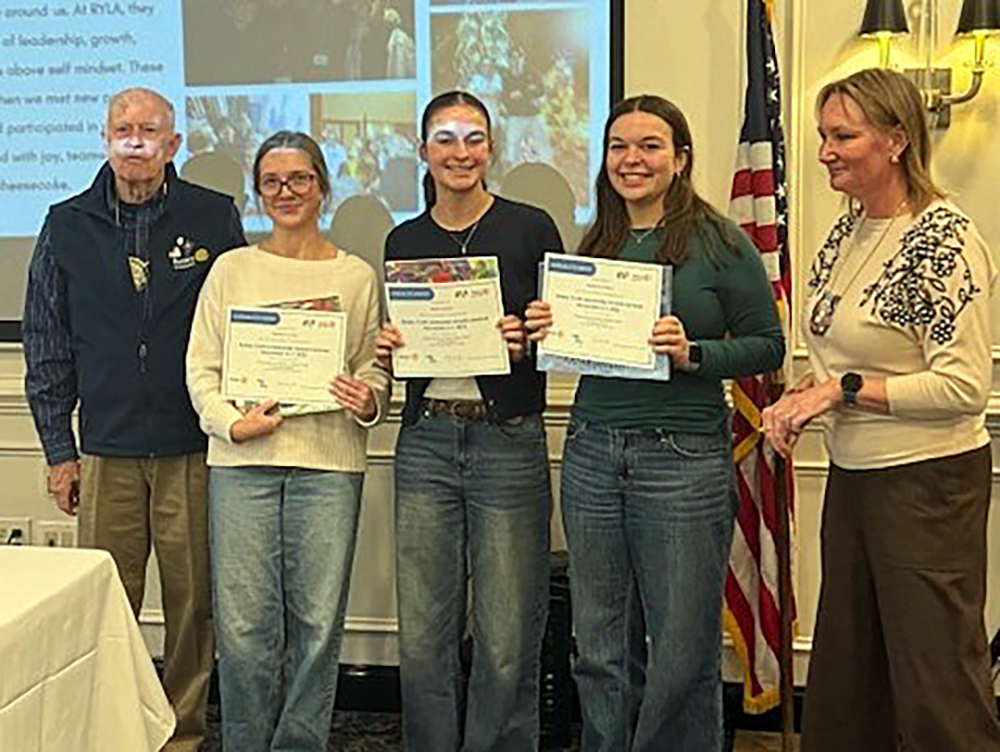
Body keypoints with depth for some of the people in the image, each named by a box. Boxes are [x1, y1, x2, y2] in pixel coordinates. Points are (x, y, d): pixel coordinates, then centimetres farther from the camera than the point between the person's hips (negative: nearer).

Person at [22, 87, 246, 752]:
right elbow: (46, 347, 10)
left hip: (194, 449, -1)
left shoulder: (215, 218, 2)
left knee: (193, 604, 6)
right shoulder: (68, 225, 7)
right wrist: (59, 448, 6)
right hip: (107, 450, 1)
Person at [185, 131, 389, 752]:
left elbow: (374, 364, 11)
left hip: (329, 460, 0)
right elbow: (202, 366, 7)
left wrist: (369, 403, -10)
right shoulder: (232, 269, 9)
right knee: (244, 623, 1)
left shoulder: (358, 276, 9)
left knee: (319, 620, 2)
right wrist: (232, 422, -9)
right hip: (243, 461, 0)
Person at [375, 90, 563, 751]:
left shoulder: (530, 227, 0)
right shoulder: (405, 241, 11)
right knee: (422, 638, 5)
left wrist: (526, 343, -17)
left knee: (507, 642, 1)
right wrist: (389, 349, -2)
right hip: (426, 442, 3)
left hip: (509, 440, -3)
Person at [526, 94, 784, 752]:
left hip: (684, 458, -4)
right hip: (591, 452, 5)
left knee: (682, 649, 3)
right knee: (601, 648, 11)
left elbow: (768, 346, -4)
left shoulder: (720, 243, -2)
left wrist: (692, 355, -18)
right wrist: (548, 332, 0)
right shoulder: (595, 247, 12)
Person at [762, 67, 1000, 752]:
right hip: (853, 471, 9)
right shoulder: (850, 227, 8)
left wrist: (845, 389, -20)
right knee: (844, 669, 18)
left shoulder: (945, 238, -17)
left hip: (926, 480, -9)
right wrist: (803, 398, 1)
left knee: (935, 682, 1)